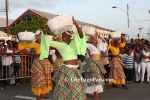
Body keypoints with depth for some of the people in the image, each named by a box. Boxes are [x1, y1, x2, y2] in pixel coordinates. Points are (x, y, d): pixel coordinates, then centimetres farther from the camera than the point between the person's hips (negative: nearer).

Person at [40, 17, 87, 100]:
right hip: (66, 70, -4)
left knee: (76, 91, 11)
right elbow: (48, 42, -5)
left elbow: (81, 36, -8)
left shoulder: (74, 43, 7)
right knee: (63, 90, 2)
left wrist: (76, 24, -20)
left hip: (75, 70, 4)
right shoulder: (60, 45, -1)